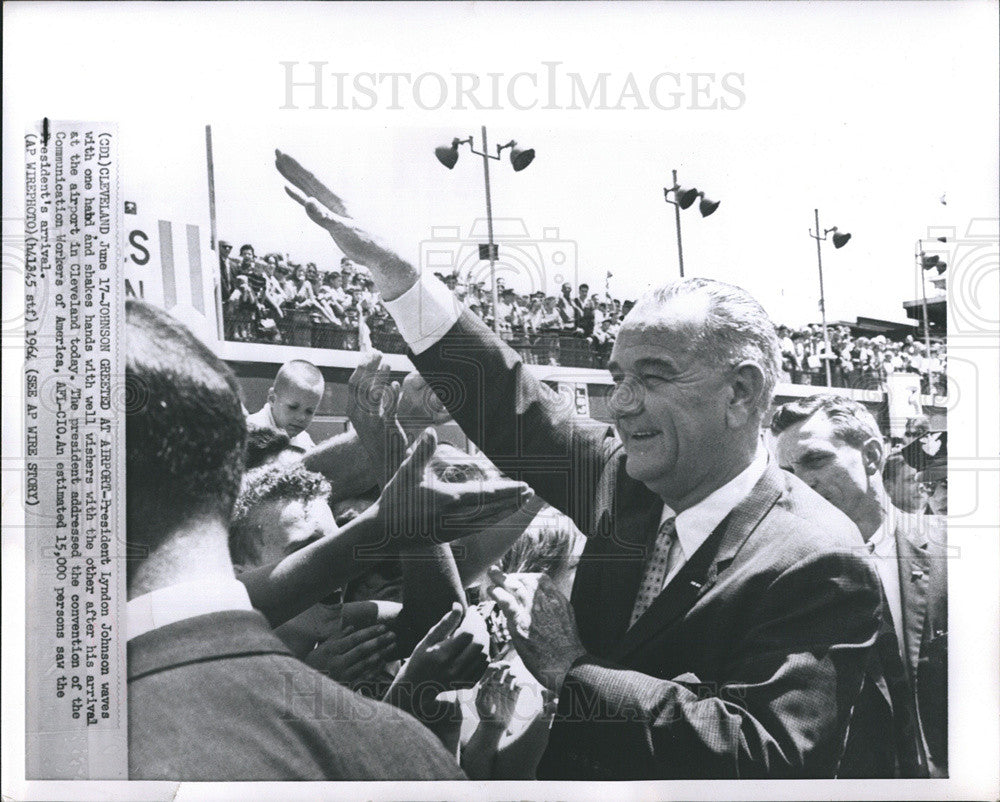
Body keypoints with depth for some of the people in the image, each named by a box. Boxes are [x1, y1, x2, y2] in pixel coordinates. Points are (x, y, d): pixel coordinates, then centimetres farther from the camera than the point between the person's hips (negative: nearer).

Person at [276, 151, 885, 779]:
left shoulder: (819, 564, -23)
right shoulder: (628, 481, -7)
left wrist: (572, 670, -28)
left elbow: (772, 760, -31)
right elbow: (511, 406, -1)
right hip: (564, 770, 5)